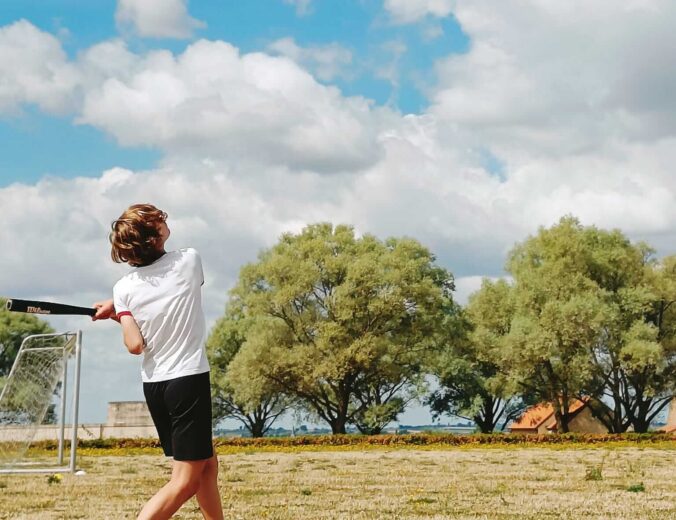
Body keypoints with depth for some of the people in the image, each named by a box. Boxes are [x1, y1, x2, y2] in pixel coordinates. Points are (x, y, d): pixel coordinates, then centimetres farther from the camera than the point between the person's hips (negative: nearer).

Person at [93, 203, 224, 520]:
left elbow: (135, 345, -9)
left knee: (207, 465, 20)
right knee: (185, 482, -6)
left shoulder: (124, 288, -3)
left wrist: (120, 313, 8)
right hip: (189, 379, -5)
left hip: (154, 385, 5)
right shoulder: (189, 260, -5)